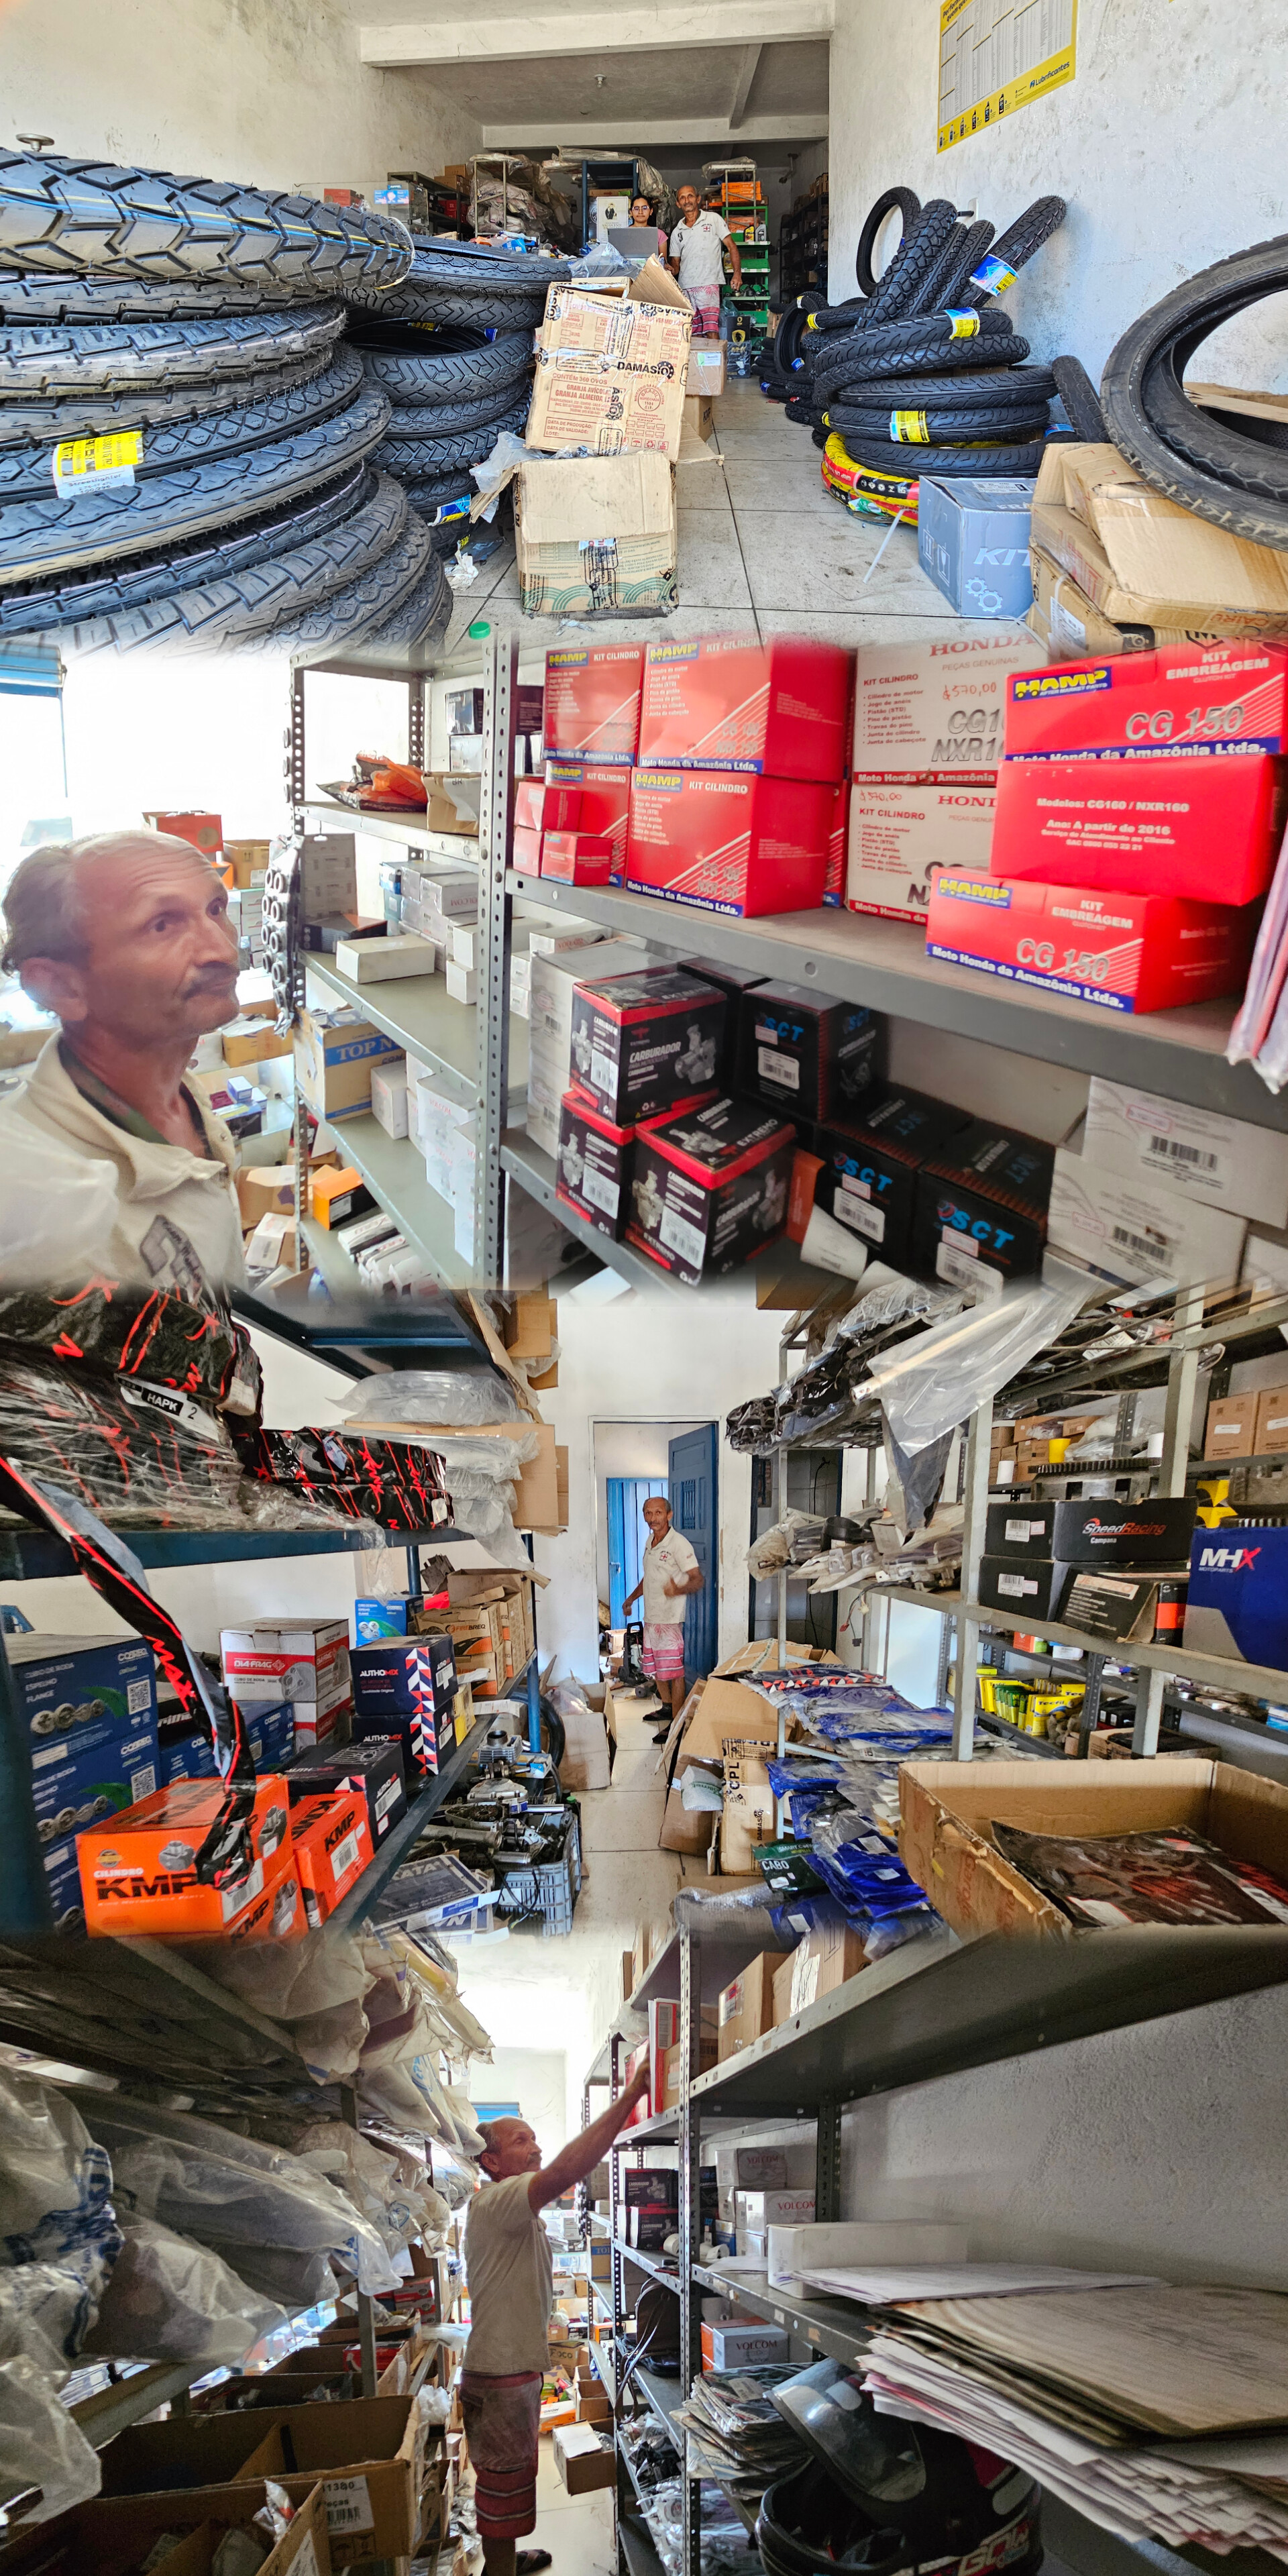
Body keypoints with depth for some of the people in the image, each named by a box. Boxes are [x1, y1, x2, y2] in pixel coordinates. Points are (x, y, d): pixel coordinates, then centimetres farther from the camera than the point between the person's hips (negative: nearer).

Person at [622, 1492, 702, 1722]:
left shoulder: (679, 1544, -15)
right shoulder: (650, 1542, 12)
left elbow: (698, 1580, -19)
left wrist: (678, 1590, -37)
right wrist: (632, 1598, 29)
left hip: (670, 1619, -9)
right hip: (650, 1617, 9)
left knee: (674, 1672, -6)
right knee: (654, 1668, 18)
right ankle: (667, 1706, 37)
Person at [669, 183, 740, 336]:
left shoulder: (713, 219, 9)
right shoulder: (677, 232, 19)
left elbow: (732, 246, 6)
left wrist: (737, 273, -7)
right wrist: (671, 270, -4)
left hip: (708, 284, -4)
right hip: (685, 288, 4)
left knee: (712, 331, -19)